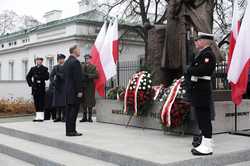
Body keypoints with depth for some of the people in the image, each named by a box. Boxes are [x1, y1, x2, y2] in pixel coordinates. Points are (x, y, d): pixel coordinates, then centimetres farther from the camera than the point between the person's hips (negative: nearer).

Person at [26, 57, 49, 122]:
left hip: (41, 88, -4)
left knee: (41, 103, -6)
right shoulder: (33, 69, 13)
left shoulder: (44, 69, 2)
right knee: (36, 103, 5)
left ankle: (41, 117, -3)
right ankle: (37, 116, 11)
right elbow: (28, 77, 18)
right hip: (34, 88, 4)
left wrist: (39, 77, -15)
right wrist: (30, 84, 6)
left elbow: (47, 77, -7)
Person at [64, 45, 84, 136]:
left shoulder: (66, 62, 15)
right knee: (74, 110, -6)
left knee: (69, 110, 10)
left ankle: (69, 130, 14)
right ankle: (71, 131, -5)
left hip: (67, 90, 9)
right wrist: (79, 91, -17)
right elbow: (78, 78, -18)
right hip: (74, 90, -9)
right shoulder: (75, 62, -14)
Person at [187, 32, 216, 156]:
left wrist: (190, 70, -10)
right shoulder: (202, 54, 19)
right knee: (201, 117, 14)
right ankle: (205, 144, 23)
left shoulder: (208, 54, -13)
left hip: (202, 91, -10)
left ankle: (207, 147, -1)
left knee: (204, 118, -6)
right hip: (199, 91, 10)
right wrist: (191, 70, -1)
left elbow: (201, 70, -25)